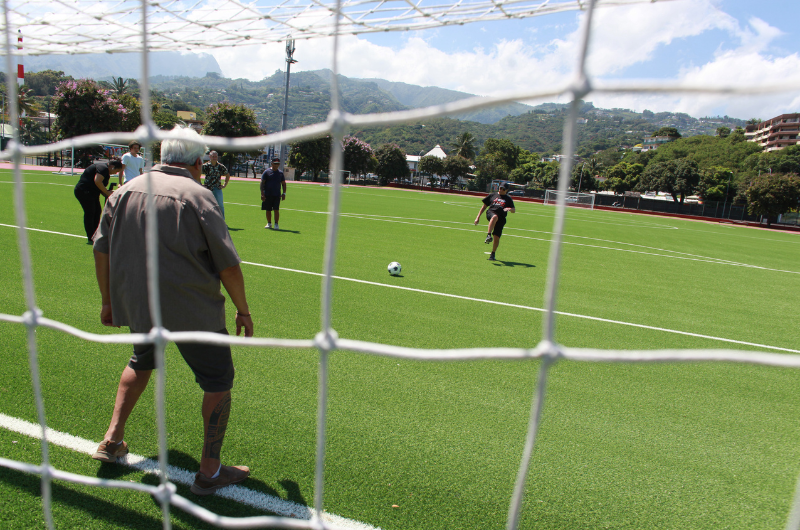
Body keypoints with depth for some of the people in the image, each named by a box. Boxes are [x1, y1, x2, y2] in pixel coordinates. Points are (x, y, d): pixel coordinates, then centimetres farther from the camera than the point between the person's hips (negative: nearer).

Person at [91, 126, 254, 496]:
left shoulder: (125, 191, 5)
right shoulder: (198, 196, -13)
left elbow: (101, 250, 10)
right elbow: (228, 264, -14)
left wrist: (108, 301, 21)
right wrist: (243, 310, -3)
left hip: (136, 308, 7)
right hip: (193, 313, -6)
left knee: (142, 362, 33)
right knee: (218, 381, 8)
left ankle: (112, 439, 36)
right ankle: (209, 471, 14)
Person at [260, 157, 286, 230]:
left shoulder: (280, 173, 9)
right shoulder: (267, 171, 0)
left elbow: (283, 183, 16)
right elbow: (262, 183, -2)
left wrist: (284, 193, 5)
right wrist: (262, 193, -10)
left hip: (277, 195, 1)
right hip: (267, 195, -1)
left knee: (276, 210, -7)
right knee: (268, 210, 7)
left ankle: (276, 224, 0)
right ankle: (269, 223, 22)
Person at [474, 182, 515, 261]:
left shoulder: (508, 199, 20)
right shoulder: (492, 195, 22)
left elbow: (514, 210, 11)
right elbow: (484, 206, 23)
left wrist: (509, 209, -14)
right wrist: (478, 217, 17)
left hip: (501, 219, 1)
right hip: (491, 212, -1)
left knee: (496, 238, -9)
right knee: (495, 217, -40)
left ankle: (492, 254, 11)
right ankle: (488, 235, -48)